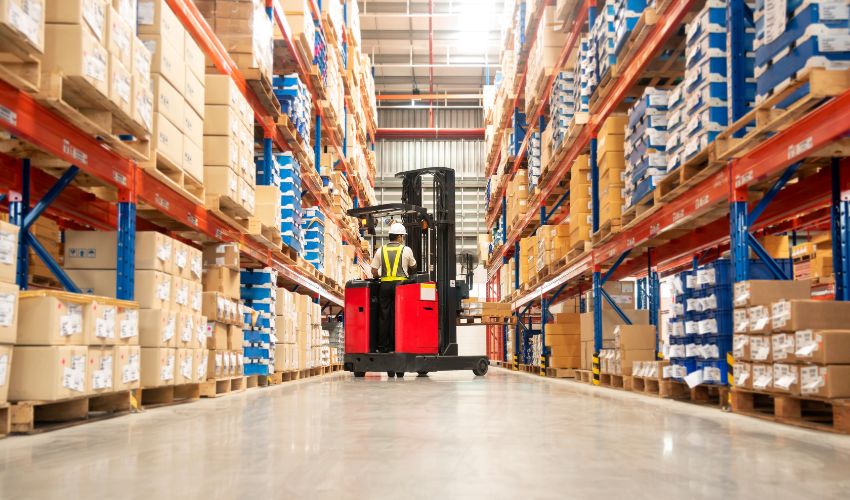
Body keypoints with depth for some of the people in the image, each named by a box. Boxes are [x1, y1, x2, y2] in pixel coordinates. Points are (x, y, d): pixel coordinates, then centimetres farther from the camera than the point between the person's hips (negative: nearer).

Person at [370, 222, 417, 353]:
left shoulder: (380, 250, 8)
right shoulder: (406, 250, 2)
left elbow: (374, 271, 6)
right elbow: (413, 267, 17)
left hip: (384, 285, 3)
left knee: (384, 315, 5)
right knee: (397, 315, 1)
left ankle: (383, 346, 6)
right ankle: (394, 345, 1)